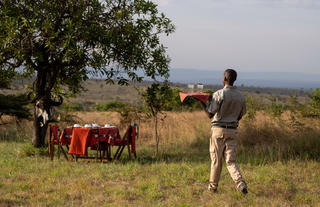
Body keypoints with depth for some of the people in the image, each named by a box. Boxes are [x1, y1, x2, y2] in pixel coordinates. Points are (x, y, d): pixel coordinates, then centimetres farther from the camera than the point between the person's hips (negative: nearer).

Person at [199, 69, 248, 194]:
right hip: (233, 131, 4)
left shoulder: (219, 94, -11)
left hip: (219, 129, -4)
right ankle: (241, 183, -15)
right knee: (231, 161, 5)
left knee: (216, 159, 8)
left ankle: (213, 186, 18)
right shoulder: (240, 96, 7)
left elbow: (210, 114, -13)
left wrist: (202, 103, 0)